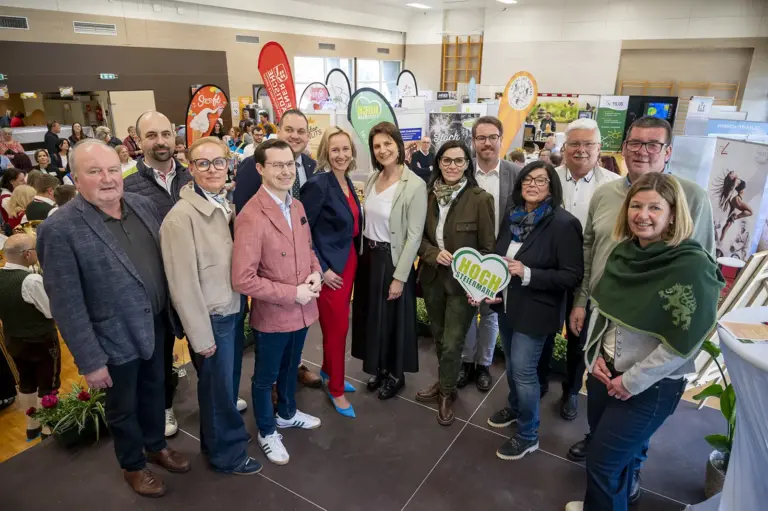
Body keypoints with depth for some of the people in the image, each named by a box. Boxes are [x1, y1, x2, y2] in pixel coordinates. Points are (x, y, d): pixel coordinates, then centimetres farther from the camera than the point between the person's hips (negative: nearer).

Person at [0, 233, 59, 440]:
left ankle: (32, 427, 36)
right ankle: (49, 431, 18)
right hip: (41, 342, -7)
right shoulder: (32, 280, -27)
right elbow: (52, 311, -20)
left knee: (26, 384, 21)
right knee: (47, 387, 7)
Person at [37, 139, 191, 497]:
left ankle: (156, 446, 50)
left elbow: (166, 258, 7)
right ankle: (133, 466, 43)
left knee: (153, 390, 25)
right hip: (116, 336, -5)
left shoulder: (143, 205, -4)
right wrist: (90, 360, -16)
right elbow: (66, 304, -19)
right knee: (123, 407, 18)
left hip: (155, 324, 5)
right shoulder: (61, 229, -21)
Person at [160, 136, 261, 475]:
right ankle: (227, 453, 35)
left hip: (234, 310, 7)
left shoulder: (225, 206, 4)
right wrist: (201, 335, -15)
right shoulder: (181, 216, -20)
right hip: (212, 318, -7)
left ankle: (215, 439, 46)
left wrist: (242, 304, 6)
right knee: (218, 388, 12)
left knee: (228, 383, 22)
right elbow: (184, 283, -19)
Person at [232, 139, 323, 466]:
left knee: (291, 367, 28)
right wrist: (292, 293, -23)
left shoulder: (297, 206, 1)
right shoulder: (251, 217, -25)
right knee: (265, 377, 17)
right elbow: (242, 280, -26)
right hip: (272, 315, -7)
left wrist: (315, 272, -7)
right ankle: (266, 432, 40)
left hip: (302, 310, 7)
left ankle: (287, 413, 52)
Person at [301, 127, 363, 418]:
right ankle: (336, 390, 21)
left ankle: (328, 371, 41)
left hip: (349, 261, 8)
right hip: (329, 267, -7)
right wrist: (321, 269, -18)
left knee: (337, 325, 19)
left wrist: (352, 258, 10)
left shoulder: (347, 182, 7)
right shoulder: (318, 184, -18)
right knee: (337, 328, 3)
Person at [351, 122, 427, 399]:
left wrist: (399, 277, -17)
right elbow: (366, 220, 11)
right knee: (371, 315, 17)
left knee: (394, 318, 9)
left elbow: (414, 236, -17)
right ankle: (379, 368, 37)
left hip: (393, 260, -6)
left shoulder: (415, 185, -17)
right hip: (368, 256, 7)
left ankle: (396, 374, 31)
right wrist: (363, 253, 7)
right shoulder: (372, 179, 3)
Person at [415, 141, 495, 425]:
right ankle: (443, 382, 42)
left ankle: (447, 392, 27)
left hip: (463, 282, -4)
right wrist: (434, 253, -14)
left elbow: (488, 247, -9)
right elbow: (418, 236, 4)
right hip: (433, 278, 4)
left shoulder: (481, 199, -13)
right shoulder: (428, 195, -1)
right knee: (439, 337, 19)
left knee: (452, 344, 1)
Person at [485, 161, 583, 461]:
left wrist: (527, 274, -26)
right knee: (511, 364, 22)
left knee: (523, 370, 1)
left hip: (535, 311, -6)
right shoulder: (512, 215, 0)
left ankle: (528, 436, 21)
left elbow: (573, 276, -19)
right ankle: (514, 407, 47)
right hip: (507, 304, 6)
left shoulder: (563, 224, -19)